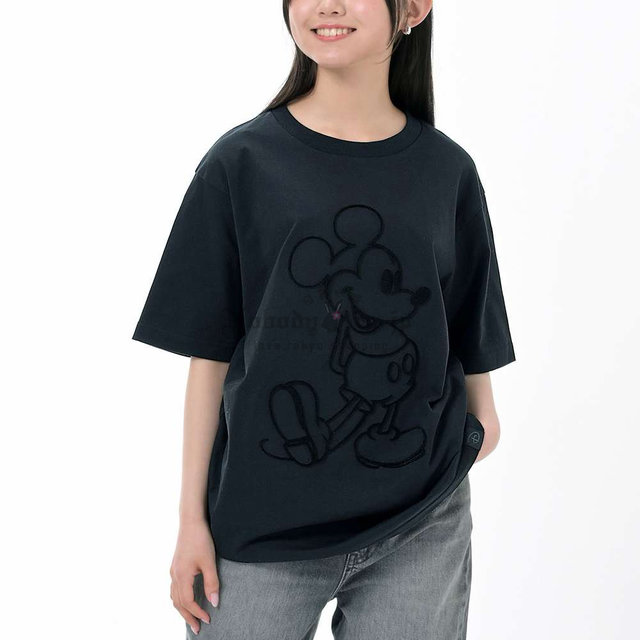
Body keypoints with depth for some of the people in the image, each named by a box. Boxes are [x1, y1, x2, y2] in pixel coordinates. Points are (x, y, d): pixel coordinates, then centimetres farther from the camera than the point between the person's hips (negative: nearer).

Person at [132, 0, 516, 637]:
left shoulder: (447, 171, 2)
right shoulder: (242, 161, -3)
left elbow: (471, 343, 11)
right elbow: (209, 352, -2)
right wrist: (192, 517, -2)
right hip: (262, 525, -1)